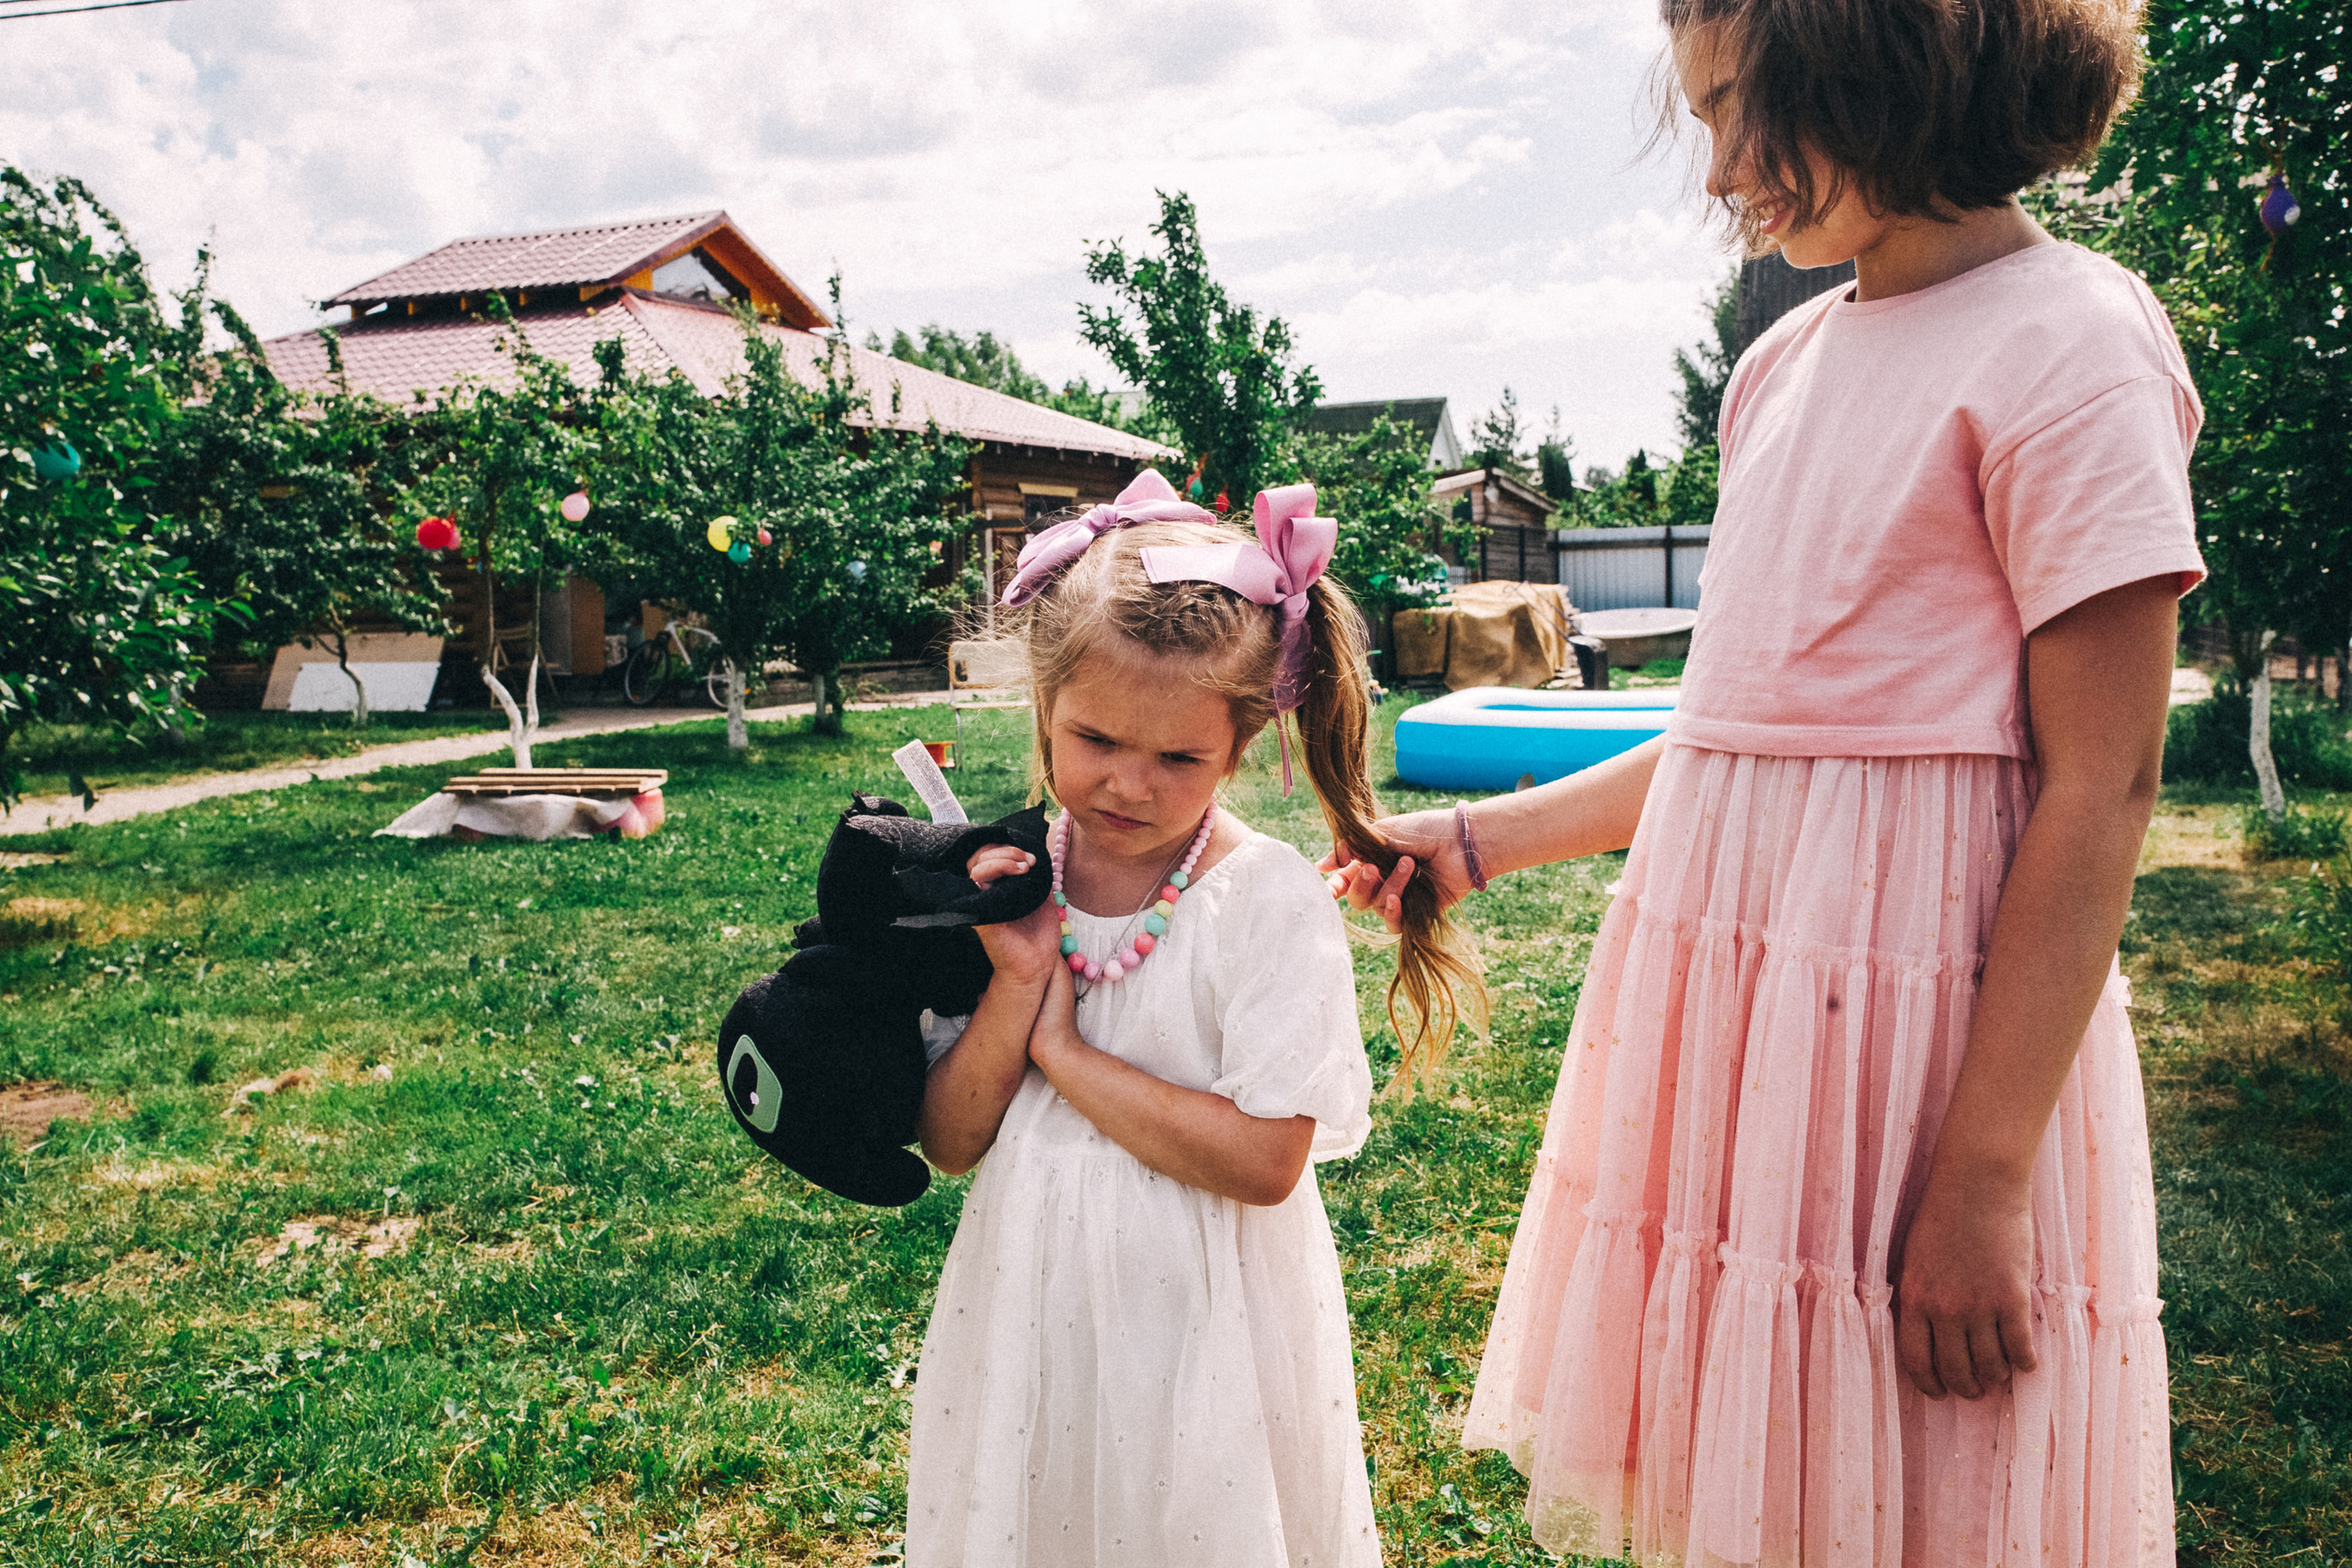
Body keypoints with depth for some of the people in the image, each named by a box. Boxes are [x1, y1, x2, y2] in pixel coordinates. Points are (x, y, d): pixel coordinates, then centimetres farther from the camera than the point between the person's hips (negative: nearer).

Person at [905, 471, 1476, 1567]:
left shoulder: (1271, 903, -16)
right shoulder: (1008, 882, -4)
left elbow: (1264, 1160, -22)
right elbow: (949, 1141, -3)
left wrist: (1063, 1048, -19)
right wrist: (1017, 981, -19)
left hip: (1198, 1314, -3)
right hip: (1035, 1301, 4)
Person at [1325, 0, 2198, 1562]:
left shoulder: (2064, 341, -9)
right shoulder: (1792, 359, 12)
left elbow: (2102, 786, -14)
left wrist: (1982, 1179, -17)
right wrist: (1484, 837, 13)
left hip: (1923, 1013, -6)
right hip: (1726, 991, 7)